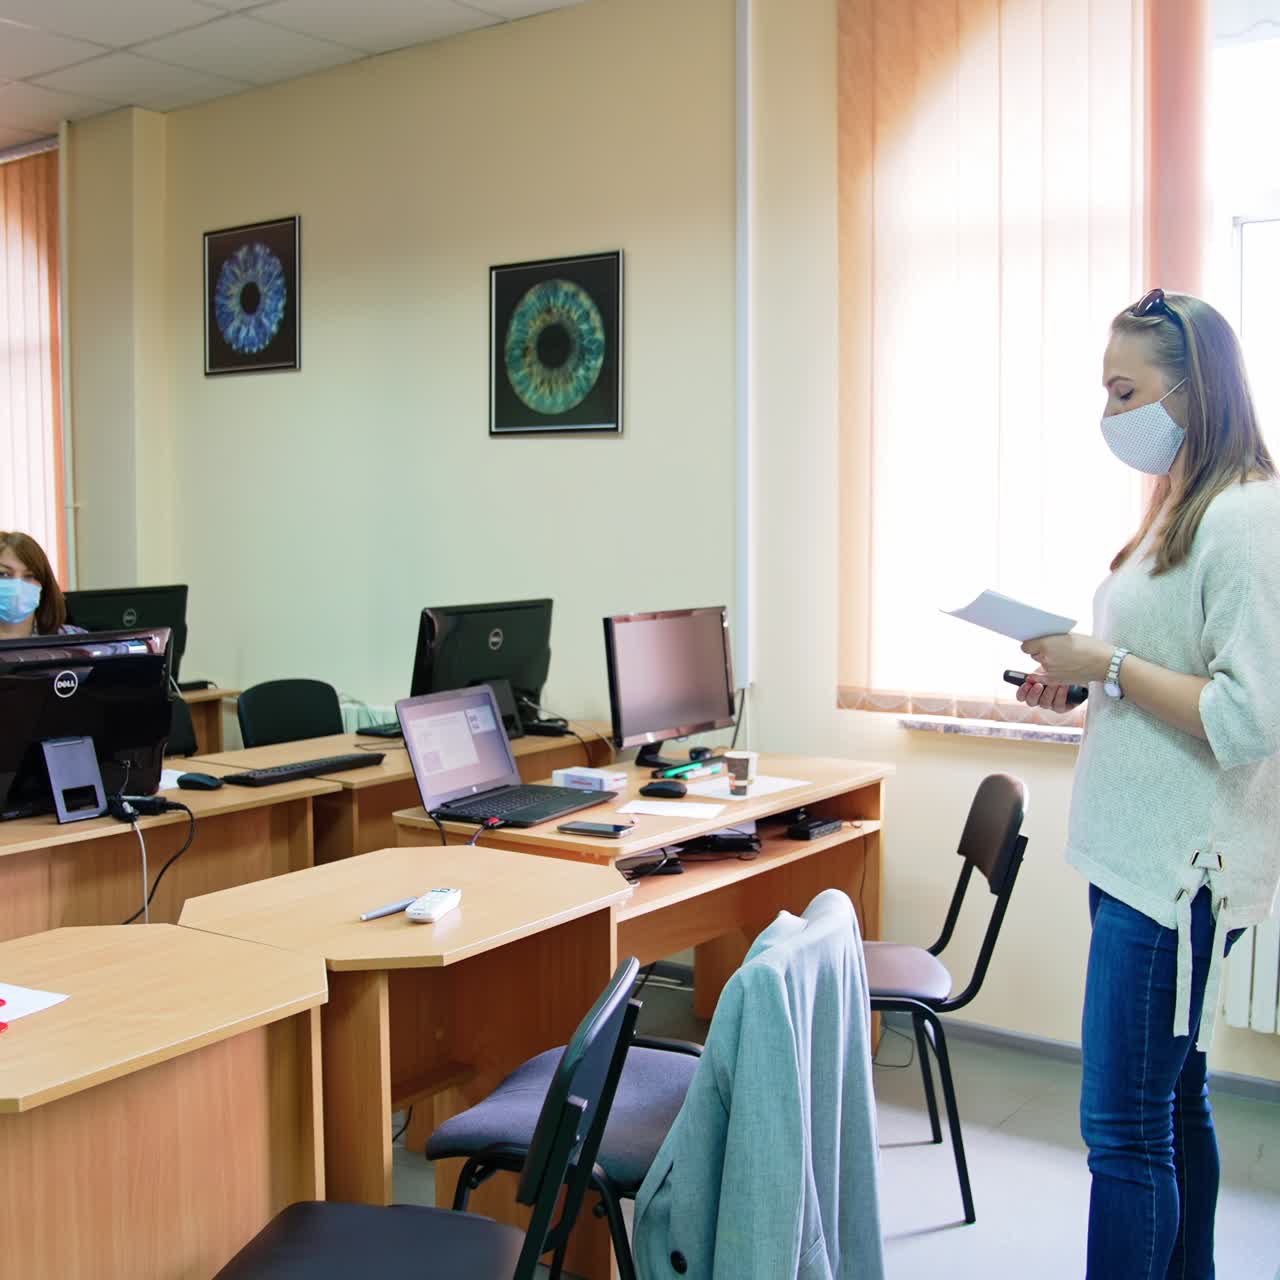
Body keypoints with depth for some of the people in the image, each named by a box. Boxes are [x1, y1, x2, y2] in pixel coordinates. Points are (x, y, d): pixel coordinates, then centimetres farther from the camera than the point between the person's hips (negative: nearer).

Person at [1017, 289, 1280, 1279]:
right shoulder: (1181, 511, 15)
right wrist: (1080, 680, 9)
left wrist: (1108, 664, -17)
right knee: (1173, 1101, 19)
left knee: (1124, 1127, -4)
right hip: (1146, 858, 10)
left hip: (1181, 867, -10)